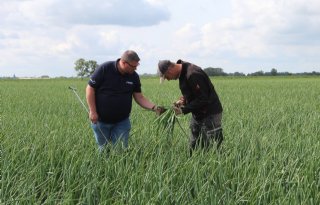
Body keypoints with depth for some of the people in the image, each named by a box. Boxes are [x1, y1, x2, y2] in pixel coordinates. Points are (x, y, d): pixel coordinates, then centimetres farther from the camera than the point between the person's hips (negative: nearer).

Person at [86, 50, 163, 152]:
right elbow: (90, 88, -12)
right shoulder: (104, 69, -16)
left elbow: (139, 97, 0)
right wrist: (92, 111, -15)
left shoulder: (134, 76, -3)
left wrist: (154, 107, -16)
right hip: (100, 120, -2)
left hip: (122, 122, 3)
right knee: (103, 149, 11)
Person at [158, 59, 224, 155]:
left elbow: (202, 99, -25)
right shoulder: (183, 73, 5)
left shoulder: (193, 74, -25)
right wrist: (183, 100, -2)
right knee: (194, 148, 13)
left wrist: (183, 110, -21)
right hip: (197, 114, 10)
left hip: (210, 114, -10)